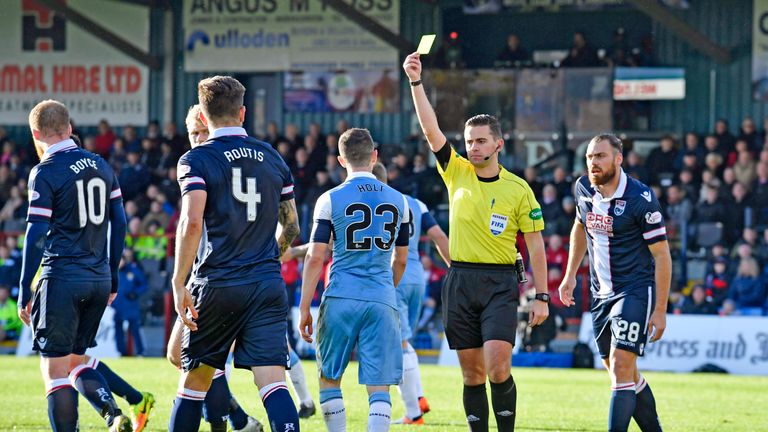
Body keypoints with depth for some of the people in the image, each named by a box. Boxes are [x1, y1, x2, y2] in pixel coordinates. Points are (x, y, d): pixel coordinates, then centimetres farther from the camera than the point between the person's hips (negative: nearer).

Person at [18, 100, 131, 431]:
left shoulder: (45, 173, -9)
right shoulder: (101, 167, 10)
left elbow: (36, 235, -12)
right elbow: (119, 224, 12)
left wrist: (24, 293, -8)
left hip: (62, 279, -7)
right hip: (99, 280, 7)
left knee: (55, 372, -1)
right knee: (76, 360, 18)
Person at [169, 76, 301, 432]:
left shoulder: (196, 160, -4)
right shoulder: (272, 158, 11)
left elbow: (192, 222, -18)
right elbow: (291, 227, 19)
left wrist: (179, 284, -15)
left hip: (217, 286, -3)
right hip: (268, 285, 3)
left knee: (194, 382, 11)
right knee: (272, 381, -7)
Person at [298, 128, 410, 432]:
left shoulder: (330, 200, -2)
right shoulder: (398, 201, 9)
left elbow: (315, 257, -5)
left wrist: (304, 308, 0)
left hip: (341, 299, -2)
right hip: (382, 301, 2)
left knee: (329, 378, 13)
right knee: (379, 387, -1)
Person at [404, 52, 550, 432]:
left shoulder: (518, 190, -1)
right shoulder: (456, 173, 5)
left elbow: (535, 244, 2)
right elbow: (430, 129, -5)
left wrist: (541, 296, -2)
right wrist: (415, 81, -15)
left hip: (500, 283, -3)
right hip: (460, 282, 3)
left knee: (498, 367, -15)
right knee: (472, 374, 4)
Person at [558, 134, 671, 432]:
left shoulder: (641, 199, -16)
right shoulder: (583, 189, 2)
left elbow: (662, 255, -12)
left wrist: (660, 310, -14)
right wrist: (570, 275, 19)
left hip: (635, 291, -7)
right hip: (601, 294, 7)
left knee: (621, 368, -17)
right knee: (624, 373, 11)